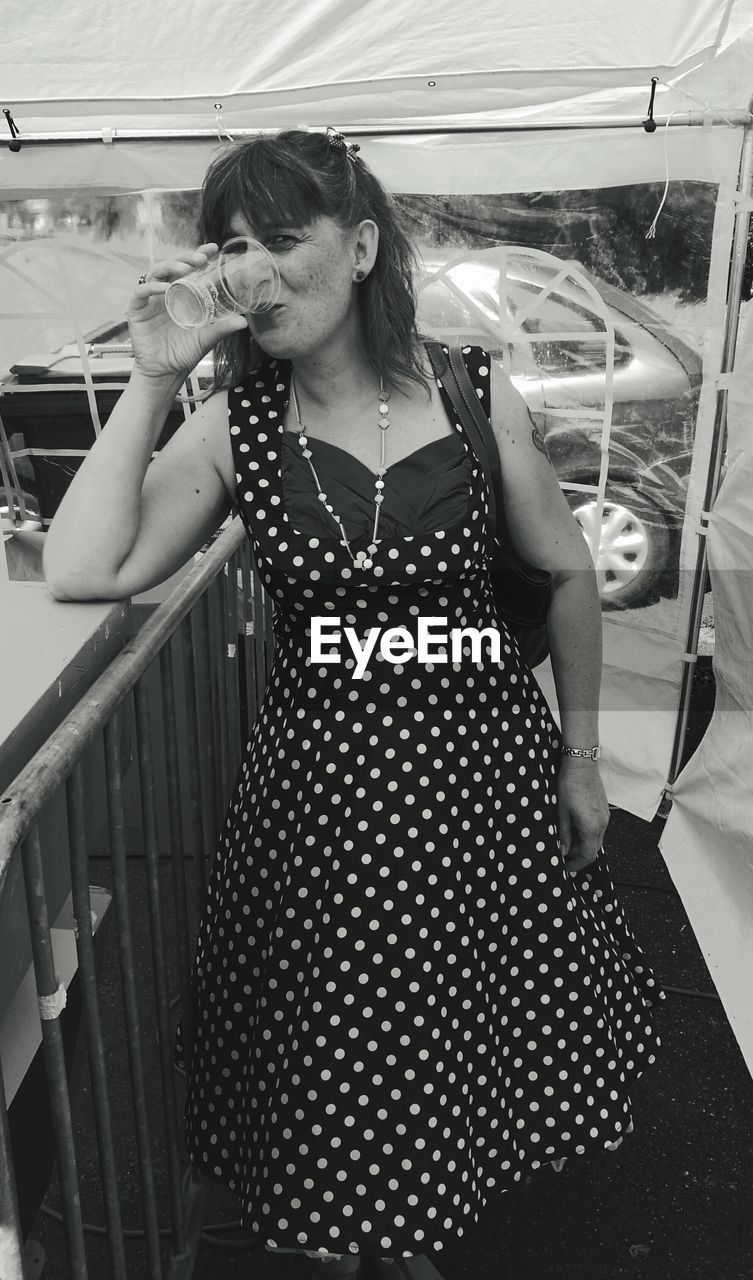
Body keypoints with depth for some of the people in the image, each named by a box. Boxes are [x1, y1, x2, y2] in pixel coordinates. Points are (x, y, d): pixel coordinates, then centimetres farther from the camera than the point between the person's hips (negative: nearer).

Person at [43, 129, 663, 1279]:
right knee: (341, 1048, 18)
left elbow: (568, 573, 0)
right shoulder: (233, 426, -8)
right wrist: (152, 379, -19)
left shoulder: (475, 393, -10)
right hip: (320, 771, 0)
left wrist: (579, 759, 4)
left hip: (481, 759, 1)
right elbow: (81, 573, -19)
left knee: (477, 1022, 20)